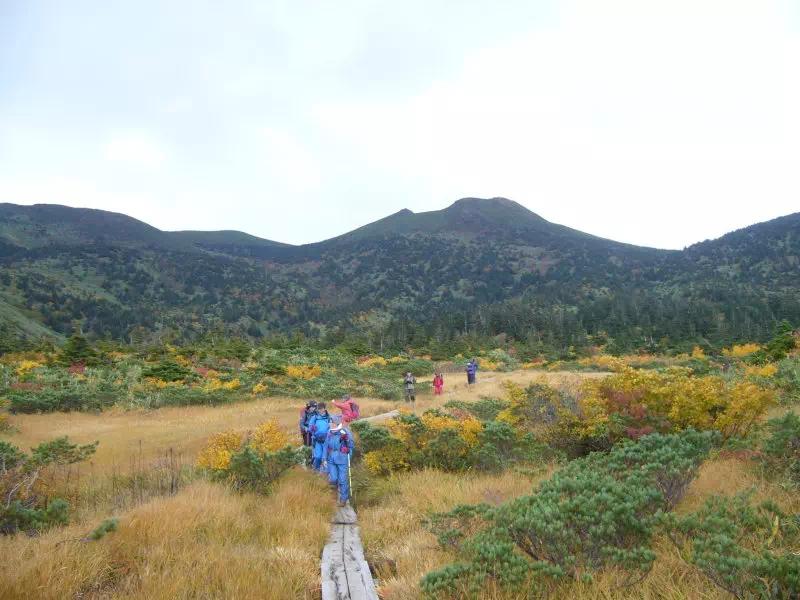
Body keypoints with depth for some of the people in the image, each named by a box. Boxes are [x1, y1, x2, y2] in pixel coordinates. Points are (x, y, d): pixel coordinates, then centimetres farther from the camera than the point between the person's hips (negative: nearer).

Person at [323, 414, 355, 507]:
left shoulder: (345, 431, -9)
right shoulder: (330, 432, 4)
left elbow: (352, 445, -12)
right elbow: (326, 445, 12)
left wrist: (346, 437, -29)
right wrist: (325, 459, 10)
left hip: (342, 459, -4)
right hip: (331, 459, 4)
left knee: (342, 480, 3)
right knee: (333, 479, 4)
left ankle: (343, 498, 20)